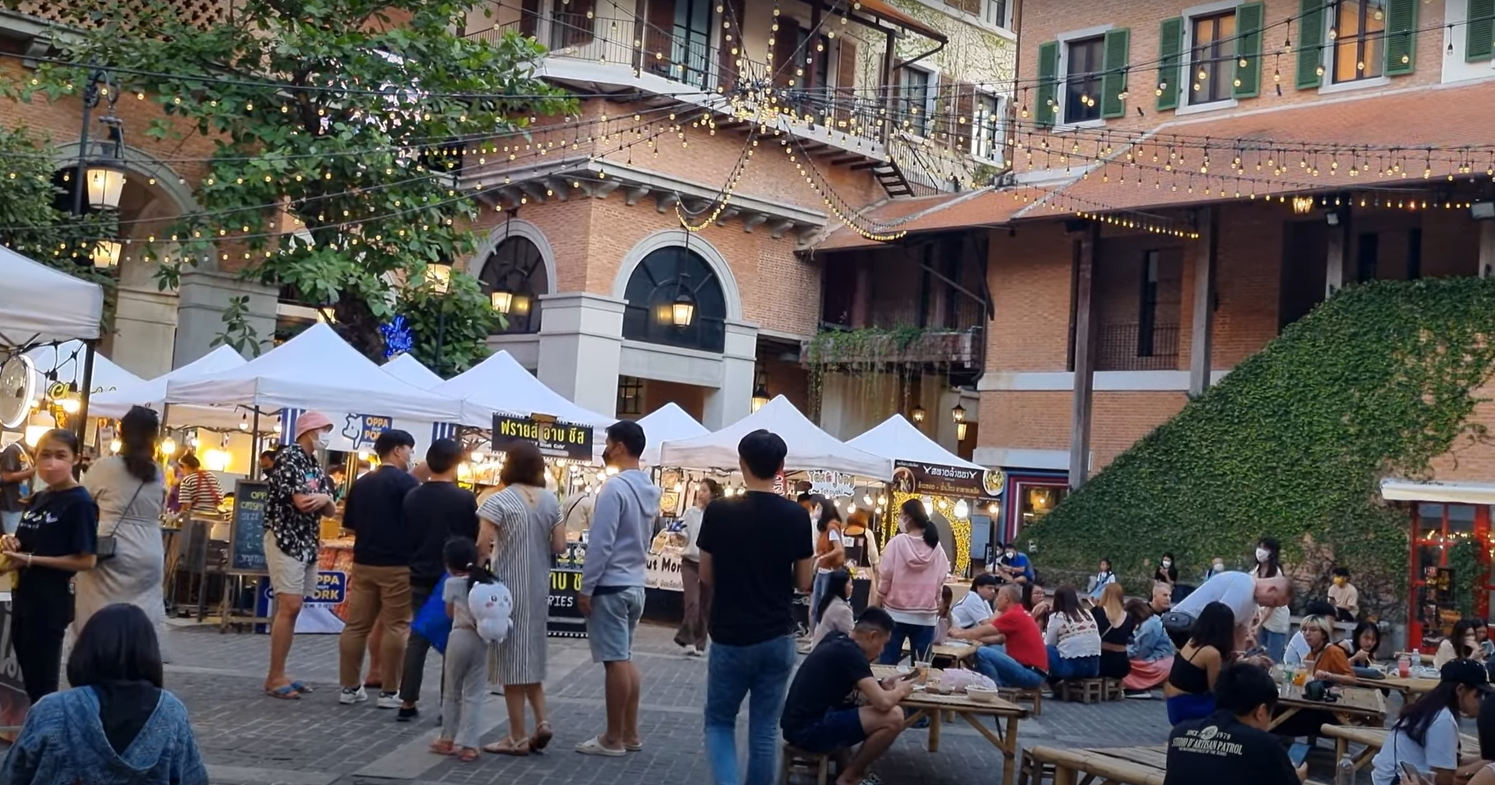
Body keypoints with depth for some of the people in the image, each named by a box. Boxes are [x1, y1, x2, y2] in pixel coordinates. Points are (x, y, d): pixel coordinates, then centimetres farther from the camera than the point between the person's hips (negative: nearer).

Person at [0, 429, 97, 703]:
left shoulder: (80, 503, -15)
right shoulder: (37, 499, 10)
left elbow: (86, 561, -18)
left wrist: (31, 560, -20)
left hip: (50, 604, -8)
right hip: (24, 598, 8)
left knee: (42, 685, 0)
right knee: (29, 679, 17)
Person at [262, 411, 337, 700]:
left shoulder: (316, 466, 17)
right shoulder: (288, 457, -10)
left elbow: (331, 509, 11)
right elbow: (302, 502, -18)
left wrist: (324, 499, -12)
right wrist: (324, 498, 1)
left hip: (307, 543, 8)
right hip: (285, 540, -8)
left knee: (291, 610, 8)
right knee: (288, 608, -12)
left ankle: (278, 674, 11)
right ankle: (274, 678, -8)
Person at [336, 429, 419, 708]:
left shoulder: (361, 483, 11)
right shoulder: (406, 482, -9)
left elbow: (350, 526, 15)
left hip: (363, 563, 6)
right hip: (397, 565, -6)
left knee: (356, 625, 8)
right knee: (396, 627, -1)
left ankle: (349, 687, 13)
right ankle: (389, 691, 0)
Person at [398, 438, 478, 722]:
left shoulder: (411, 497, 0)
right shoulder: (464, 498, -12)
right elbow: (476, 539, -5)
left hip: (420, 578, 4)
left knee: (417, 639, 11)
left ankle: (407, 703, 11)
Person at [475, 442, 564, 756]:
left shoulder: (500, 501, -12)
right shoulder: (551, 501, 3)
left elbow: (482, 547, -16)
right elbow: (559, 547, 3)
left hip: (509, 586, -5)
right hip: (539, 587, 5)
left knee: (512, 656, 2)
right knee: (531, 654, 19)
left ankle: (518, 737, 6)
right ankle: (542, 721, 8)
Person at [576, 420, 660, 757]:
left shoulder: (615, 487, -17)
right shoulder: (650, 490, 10)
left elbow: (601, 544, -18)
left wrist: (586, 588, -13)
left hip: (610, 587, -9)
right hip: (635, 585, 9)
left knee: (615, 661, -4)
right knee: (626, 659, 14)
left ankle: (613, 738, 2)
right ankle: (630, 733, 19)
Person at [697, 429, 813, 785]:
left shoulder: (719, 511, -8)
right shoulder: (797, 516, -5)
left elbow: (706, 577, 1)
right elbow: (804, 582, 2)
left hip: (730, 638, -1)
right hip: (778, 638, 1)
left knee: (719, 722, 13)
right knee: (764, 729, 10)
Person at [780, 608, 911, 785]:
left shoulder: (836, 641, 11)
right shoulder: (850, 653, -15)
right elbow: (883, 703, -21)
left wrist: (881, 684, 14)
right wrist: (900, 691, 1)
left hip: (799, 723, 10)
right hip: (808, 729, -10)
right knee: (893, 717, -15)